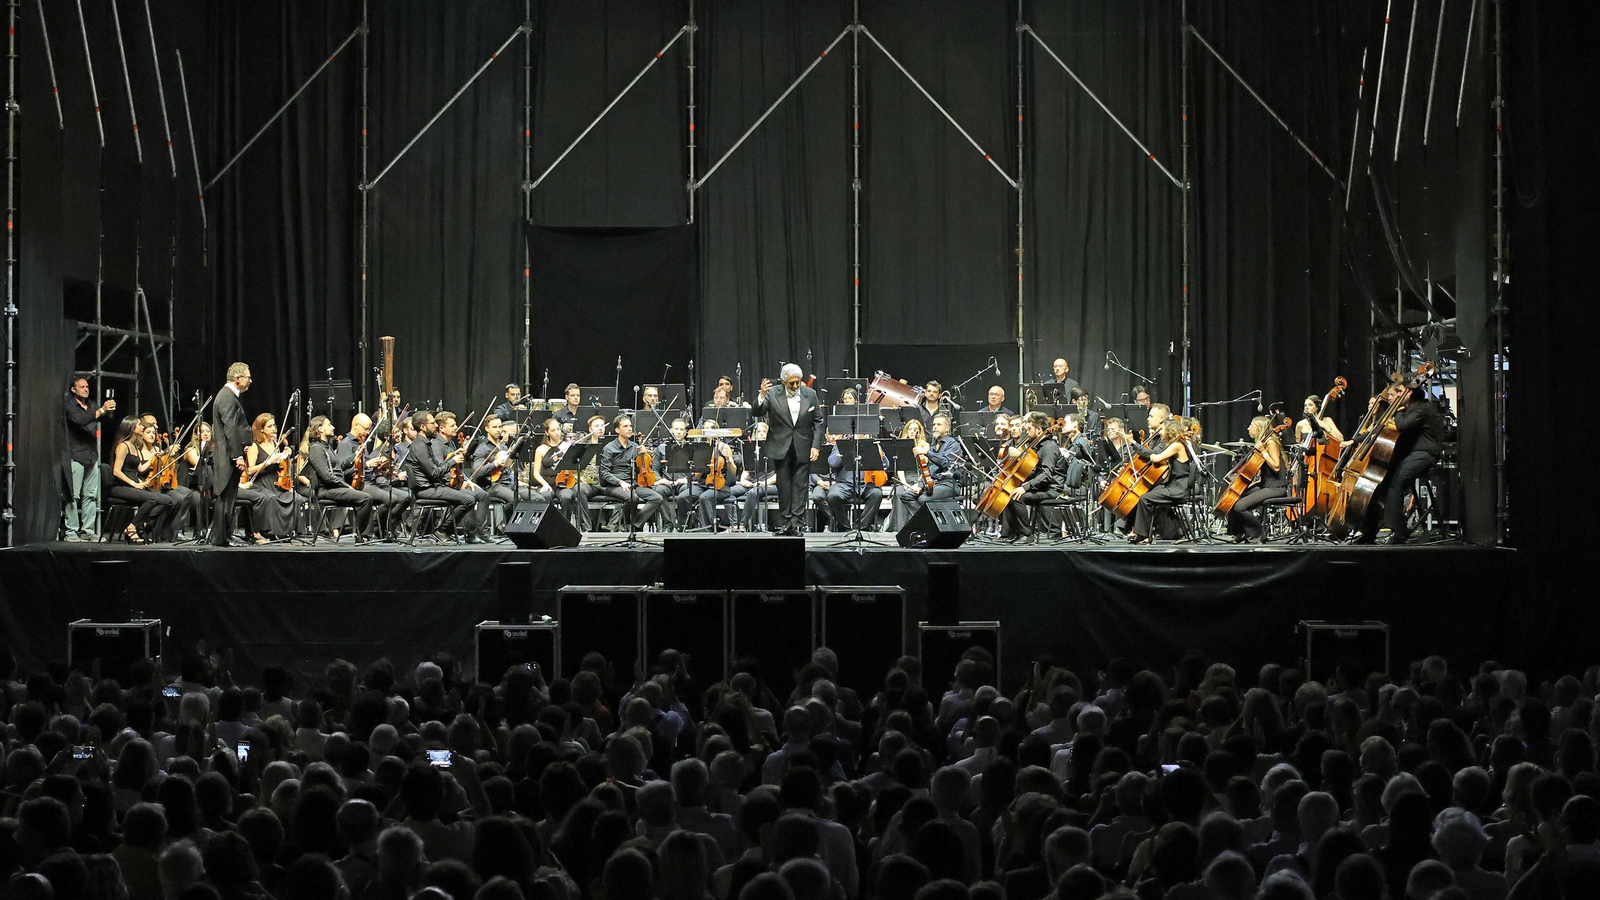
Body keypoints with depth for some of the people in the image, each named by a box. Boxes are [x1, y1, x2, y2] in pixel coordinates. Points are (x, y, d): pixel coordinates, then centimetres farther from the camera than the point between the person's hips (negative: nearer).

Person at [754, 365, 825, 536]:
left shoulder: (810, 394, 0)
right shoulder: (773, 393, -4)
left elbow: (818, 422, 5)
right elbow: (758, 412, -13)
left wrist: (816, 445, -4)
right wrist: (762, 395, -31)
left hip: (803, 449, 0)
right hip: (781, 448, 0)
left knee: (800, 486, -1)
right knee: (783, 486, 6)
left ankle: (797, 522, 1)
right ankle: (785, 523, 12)